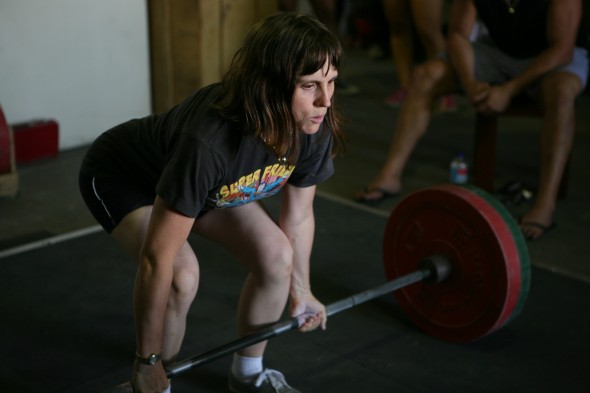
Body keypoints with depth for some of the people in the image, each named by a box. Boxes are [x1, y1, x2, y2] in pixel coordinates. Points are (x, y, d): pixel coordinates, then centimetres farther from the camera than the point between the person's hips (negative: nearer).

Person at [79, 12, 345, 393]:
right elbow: (156, 259, -35)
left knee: (277, 256, -8)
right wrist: (148, 361, -25)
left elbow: (299, 215, -4)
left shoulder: (314, 129, -24)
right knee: (183, 275, -27)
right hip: (121, 175, -6)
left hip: (209, 181, 6)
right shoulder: (209, 142, -43)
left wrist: (301, 291, 8)